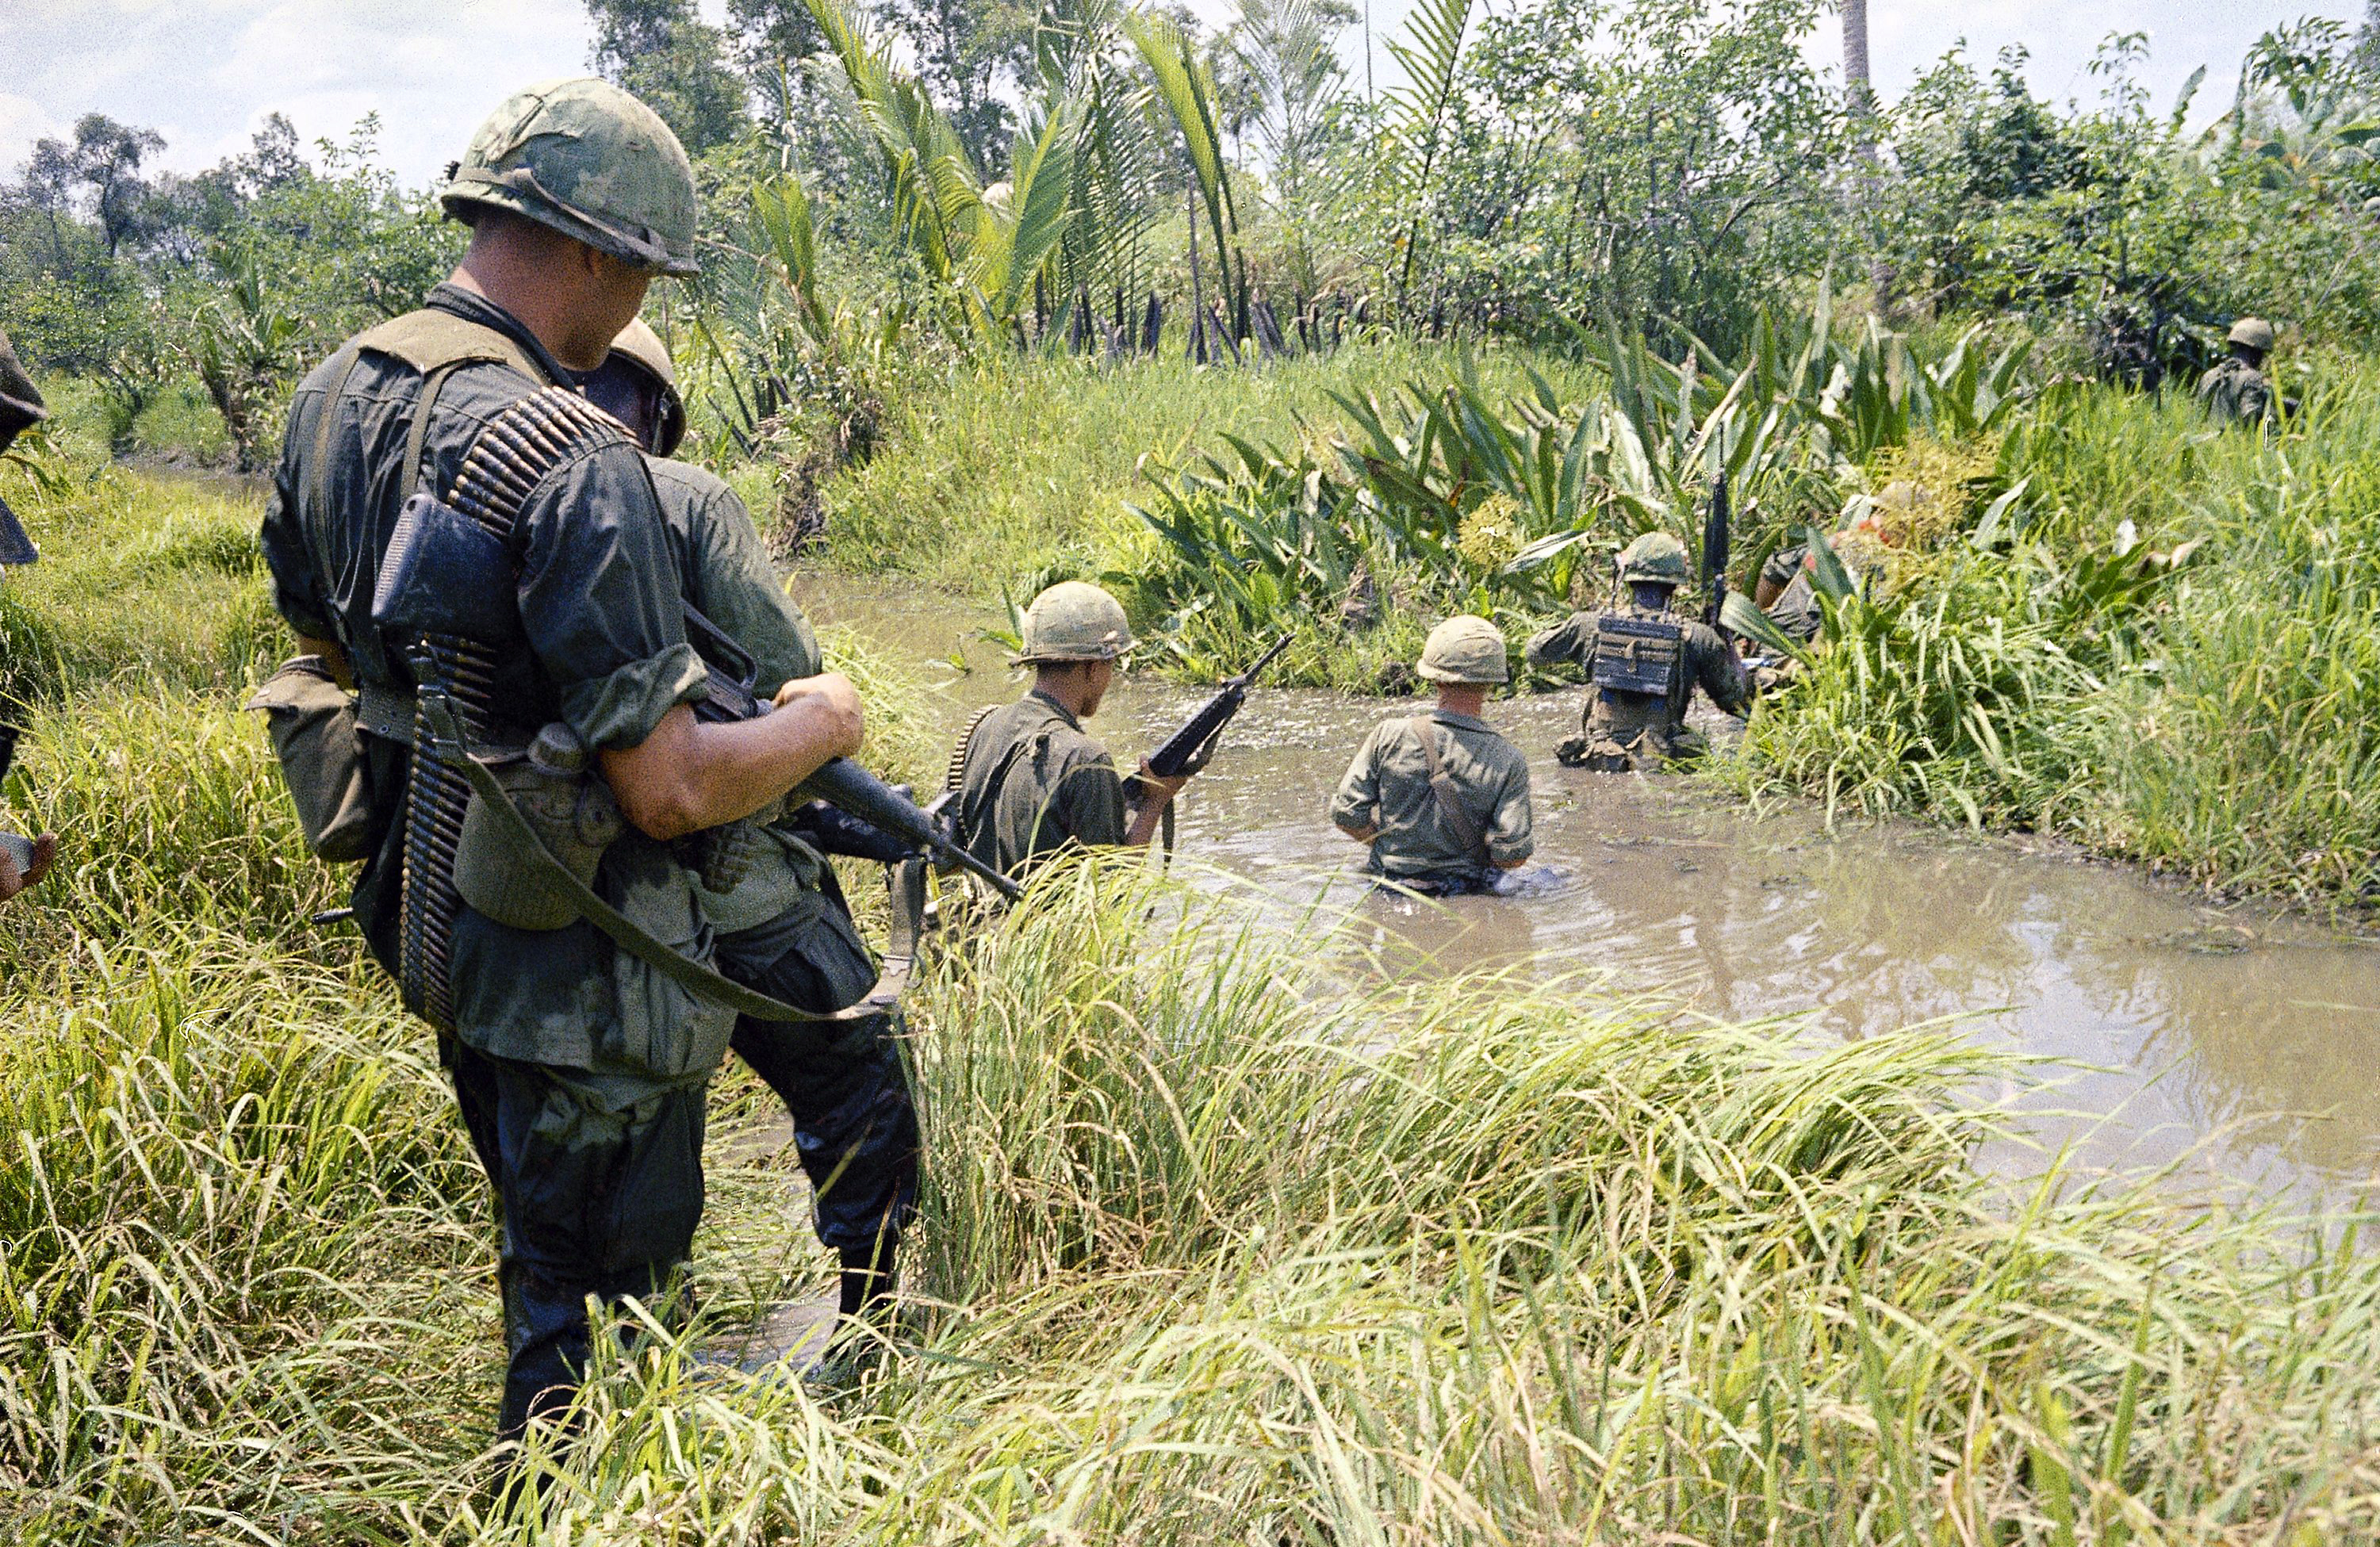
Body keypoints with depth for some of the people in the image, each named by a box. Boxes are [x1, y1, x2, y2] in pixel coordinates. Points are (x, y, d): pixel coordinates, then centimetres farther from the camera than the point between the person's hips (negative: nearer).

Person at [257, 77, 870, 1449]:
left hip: (430, 914, 9)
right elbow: (672, 791, -28)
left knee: (541, 1237, 30)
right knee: (598, 1300, 11)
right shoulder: (571, 464, -29)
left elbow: (322, 637, 16)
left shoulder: (335, 396, 0)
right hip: (579, 974, -9)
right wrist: (825, 719, -11)